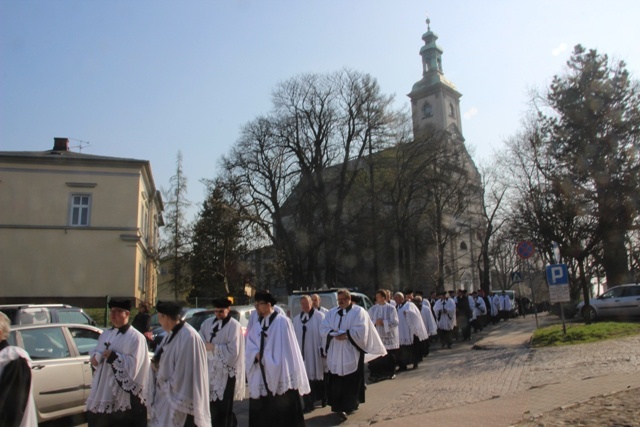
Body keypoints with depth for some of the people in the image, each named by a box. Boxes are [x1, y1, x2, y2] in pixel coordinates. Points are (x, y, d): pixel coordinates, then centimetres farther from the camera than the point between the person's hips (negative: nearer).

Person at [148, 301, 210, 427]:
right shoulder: (172, 333, 5)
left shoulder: (188, 337, -24)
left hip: (179, 397, -9)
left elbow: (182, 373, -21)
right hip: (167, 394, 9)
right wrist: (156, 363, -4)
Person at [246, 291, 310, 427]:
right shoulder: (258, 326, 13)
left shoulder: (282, 321, -9)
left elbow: (286, 349, -11)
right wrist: (257, 354, -14)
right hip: (261, 378, 7)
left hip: (280, 376, -7)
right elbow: (250, 347, 6)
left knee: (283, 415, 2)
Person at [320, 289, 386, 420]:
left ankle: (349, 405, 11)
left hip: (352, 352, -4)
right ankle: (339, 405, 12)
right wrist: (334, 334, -14)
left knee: (351, 381, 2)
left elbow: (361, 330, -13)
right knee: (336, 381, 3)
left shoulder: (359, 311, -3)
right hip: (335, 353, 4)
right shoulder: (332, 312, 11)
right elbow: (324, 329, 4)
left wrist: (346, 335, -17)